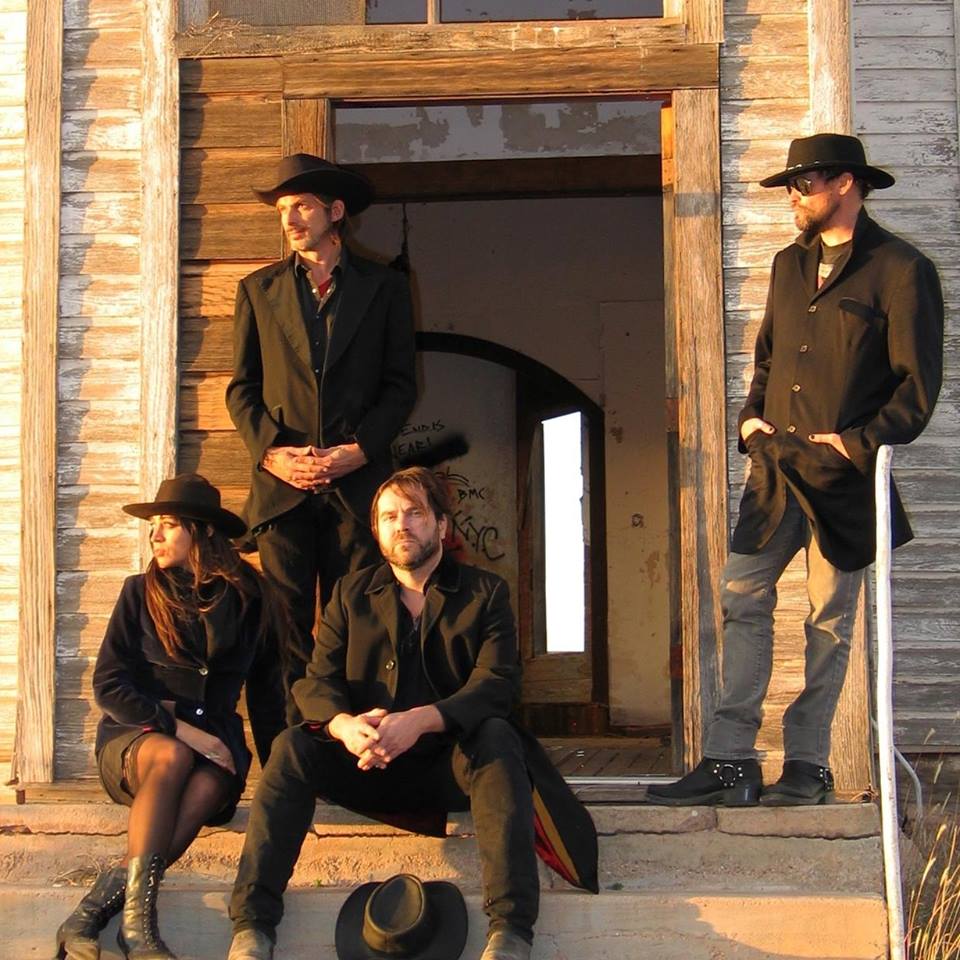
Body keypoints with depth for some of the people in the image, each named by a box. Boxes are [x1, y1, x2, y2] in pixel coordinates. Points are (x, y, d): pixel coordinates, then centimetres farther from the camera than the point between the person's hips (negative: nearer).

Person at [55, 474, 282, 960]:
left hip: (210, 739, 1)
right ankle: (137, 915, -49)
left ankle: (99, 903, -45)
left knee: (209, 785, -35)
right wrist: (178, 727, -15)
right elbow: (107, 685, -2)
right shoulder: (142, 592, 6)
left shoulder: (245, 598, 9)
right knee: (172, 757, -37)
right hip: (134, 737, -1)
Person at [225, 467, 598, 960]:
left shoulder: (485, 593, 6)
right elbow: (317, 680, 2)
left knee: (496, 737, -33)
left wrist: (419, 720, -29)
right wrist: (345, 726, -24)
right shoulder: (351, 593, 13)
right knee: (292, 746, -24)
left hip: (449, 764, -2)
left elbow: (496, 683, -10)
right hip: (367, 768, 2)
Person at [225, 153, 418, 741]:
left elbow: (400, 385, 6)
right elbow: (242, 388, 11)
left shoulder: (384, 287, 9)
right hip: (281, 481, 1)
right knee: (286, 631, -1)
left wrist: (358, 450, -8)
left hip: (358, 480, -1)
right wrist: (273, 451, -6)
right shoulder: (259, 290, 13)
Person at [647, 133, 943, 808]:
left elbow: (918, 386, -9)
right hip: (775, 466, 6)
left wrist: (858, 443, -15)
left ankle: (809, 766, 13)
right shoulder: (789, 266, 16)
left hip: (844, 475, -6)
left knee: (829, 620, 3)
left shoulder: (901, 271, -6)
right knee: (742, 600, -2)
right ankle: (731, 763, 0)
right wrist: (751, 416, 9)